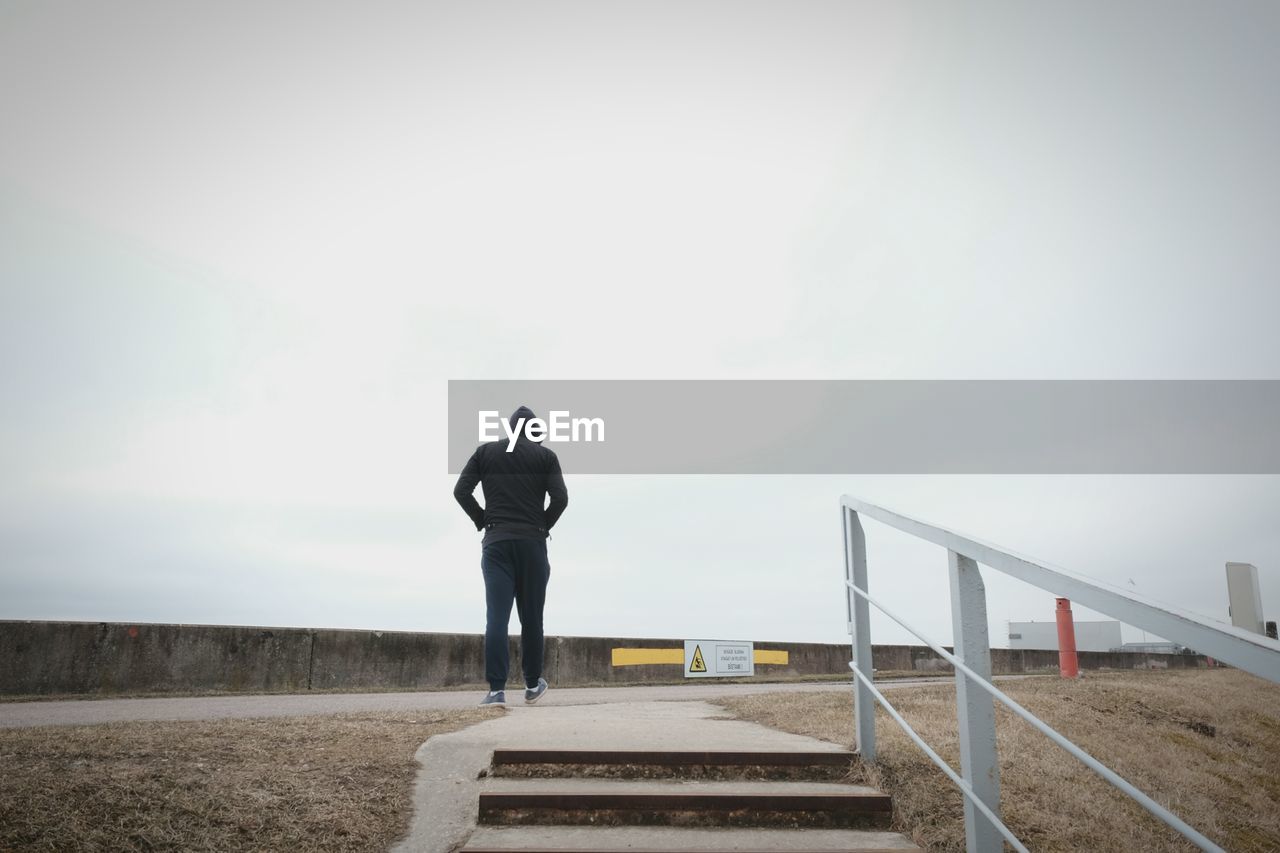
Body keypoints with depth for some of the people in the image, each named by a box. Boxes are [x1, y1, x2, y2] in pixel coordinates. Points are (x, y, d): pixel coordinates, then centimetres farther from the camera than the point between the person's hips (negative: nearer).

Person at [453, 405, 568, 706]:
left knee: (497, 617, -5)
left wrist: (483, 522, 10)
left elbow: (461, 491, 2)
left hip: (496, 542, 1)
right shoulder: (545, 455, 7)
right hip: (532, 542, -1)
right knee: (531, 617, 9)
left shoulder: (485, 451, 11)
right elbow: (560, 498, -4)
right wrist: (543, 526, 9)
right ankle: (532, 684, 18)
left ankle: (496, 689, -12)